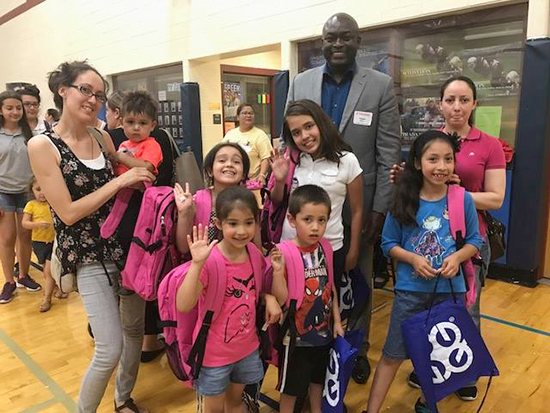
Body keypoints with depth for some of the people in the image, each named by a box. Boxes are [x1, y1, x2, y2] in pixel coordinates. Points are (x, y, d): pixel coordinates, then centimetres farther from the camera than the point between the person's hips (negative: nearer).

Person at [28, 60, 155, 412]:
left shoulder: (102, 137, 3)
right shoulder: (42, 146, -11)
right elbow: (68, 213, -16)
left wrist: (141, 174, -5)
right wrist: (119, 181, -19)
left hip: (127, 244, 6)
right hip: (90, 256, -5)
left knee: (135, 327, 16)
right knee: (111, 348, -5)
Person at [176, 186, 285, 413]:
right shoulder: (209, 259, -25)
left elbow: (279, 297, 2)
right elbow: (183, 305, -36)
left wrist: (278, 270, -17)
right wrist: (197, 263, -45)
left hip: (247, 347, 4)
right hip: (215, 352, -4)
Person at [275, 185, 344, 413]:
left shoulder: (325, 249, -5)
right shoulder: (284, 253, -23)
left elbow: (330, 286, 6)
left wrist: (337, 320, 8)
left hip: (324, 330, 6)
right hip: (296, 334, -5)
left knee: (318, 378, 26)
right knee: (291, 387, 15)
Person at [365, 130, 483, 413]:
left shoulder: (463, 200, -7)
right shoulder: (404, 201, -9)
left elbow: (474, 240, 3)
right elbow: (388, 244, -2)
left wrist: (457, 257, -17)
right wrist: (413, 259, -18)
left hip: (450, 290, 2)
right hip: (410, 290, -1)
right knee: (392, 354, 7)